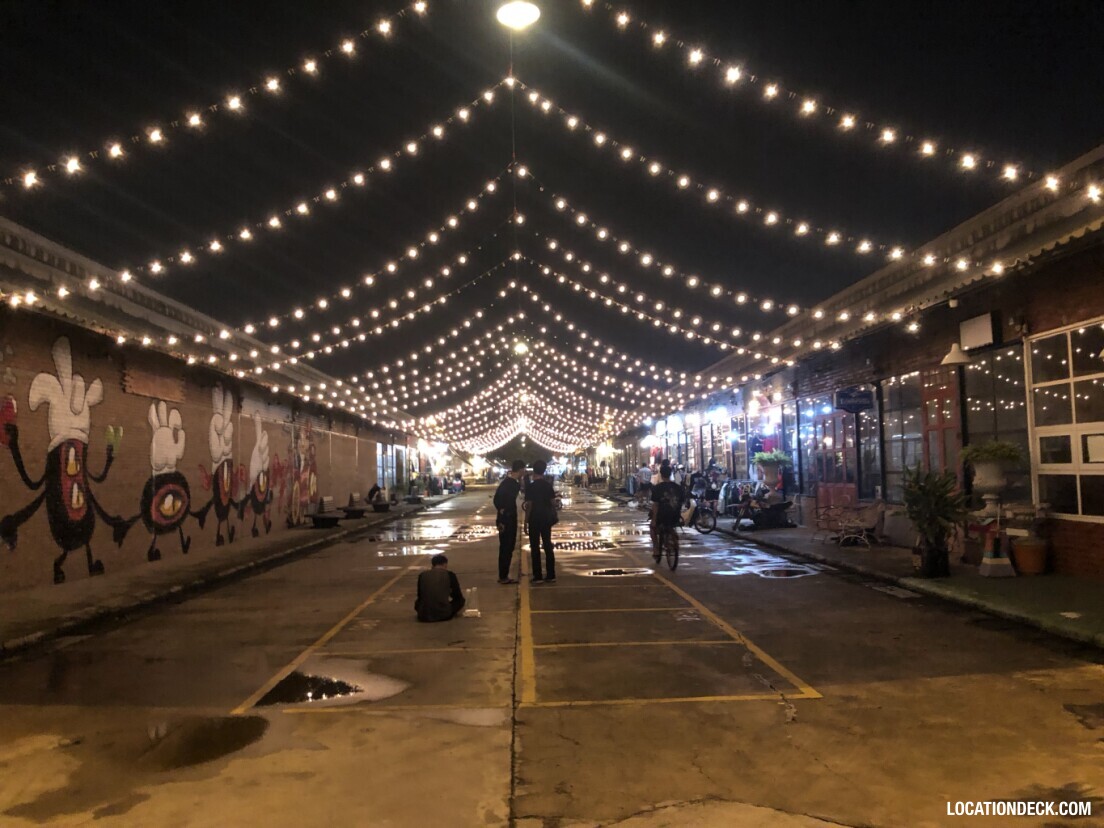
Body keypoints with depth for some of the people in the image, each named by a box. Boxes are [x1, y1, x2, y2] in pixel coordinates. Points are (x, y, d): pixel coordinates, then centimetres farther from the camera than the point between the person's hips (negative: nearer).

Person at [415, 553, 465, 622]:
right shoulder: (450, 575, 0)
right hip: (444, 615, -3)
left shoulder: (422, 575, 7)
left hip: (424, 616, 3)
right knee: (461, 600, 24)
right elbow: (458, 597, 10)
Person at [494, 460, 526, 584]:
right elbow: (497, 499, -21)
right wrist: (501, 518, -19)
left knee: (509, 547, 14)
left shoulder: (514, 482, 10)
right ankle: (503, 577, 3)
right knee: (505, 548, -3)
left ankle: (504, 576, 21)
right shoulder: (507, 483, -18)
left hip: (511, 518, 10)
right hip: (505, 519, -10)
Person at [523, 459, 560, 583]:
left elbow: (529, 505, -12)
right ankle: (550, 575, 10)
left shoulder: (531, 486, -11)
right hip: (547, 518, 5)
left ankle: (537, 577, 1)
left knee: (535, 547, 1)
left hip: (535, 519, -5)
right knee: (548, 546, 9)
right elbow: (553, 502, 4)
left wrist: (526, 521, -7)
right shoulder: (548, 485, 3)